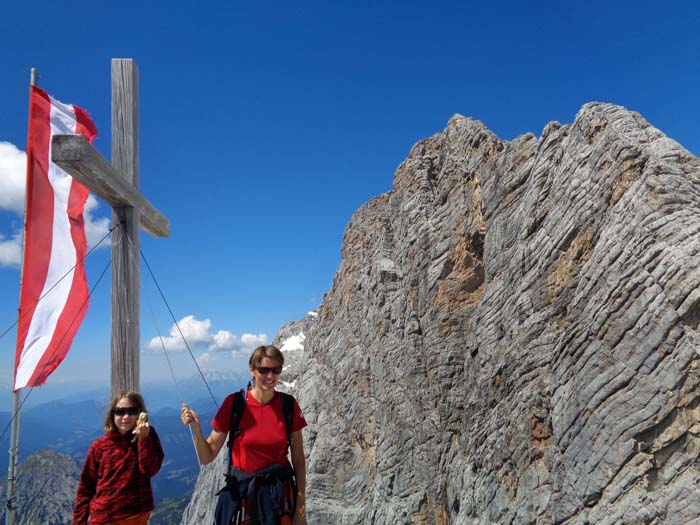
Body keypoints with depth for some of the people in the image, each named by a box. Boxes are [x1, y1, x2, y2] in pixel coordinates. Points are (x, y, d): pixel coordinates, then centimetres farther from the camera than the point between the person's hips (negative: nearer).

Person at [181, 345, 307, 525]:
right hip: (241, 494, 0)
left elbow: (299, 460, -1)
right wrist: (196, 428, -23)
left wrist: (301, 509, -4)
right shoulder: (234, 403, -10)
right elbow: (207, 457, -6)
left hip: (280, 494, 1)